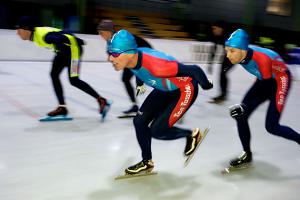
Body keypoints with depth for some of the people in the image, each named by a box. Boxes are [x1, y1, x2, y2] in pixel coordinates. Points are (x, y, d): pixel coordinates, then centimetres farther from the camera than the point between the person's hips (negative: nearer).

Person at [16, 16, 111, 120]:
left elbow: (64, 39, -32)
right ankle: (62, 107, 9)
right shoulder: (35, 35, 4)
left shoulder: (43, 35, -26)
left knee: (74, 81, -11)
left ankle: (102, 101, -2)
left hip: (73, 48, -10)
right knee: (54, 75, 5)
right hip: (64, 51, 10)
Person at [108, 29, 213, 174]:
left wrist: (206, 85, -11)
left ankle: (192, 135, 16)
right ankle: (147, 162, 21)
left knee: (157, 130, -11)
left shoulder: (155, 66, -40)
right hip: (165, 89, 8)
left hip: (184, 90, -8)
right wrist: (142, 83, 27)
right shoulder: (132, 58, -16)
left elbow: (194, 70, -30)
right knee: (139, 121, 2)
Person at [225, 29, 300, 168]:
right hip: (264, 79, 7)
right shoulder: (240, 53, -17)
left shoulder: (262, 59, -38)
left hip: (280, 80, -7)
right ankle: (247, 155, 12)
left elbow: (267, 90, -29)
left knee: (271, 127, -10)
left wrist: (244, 107, -32)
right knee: (240, 116, -4)